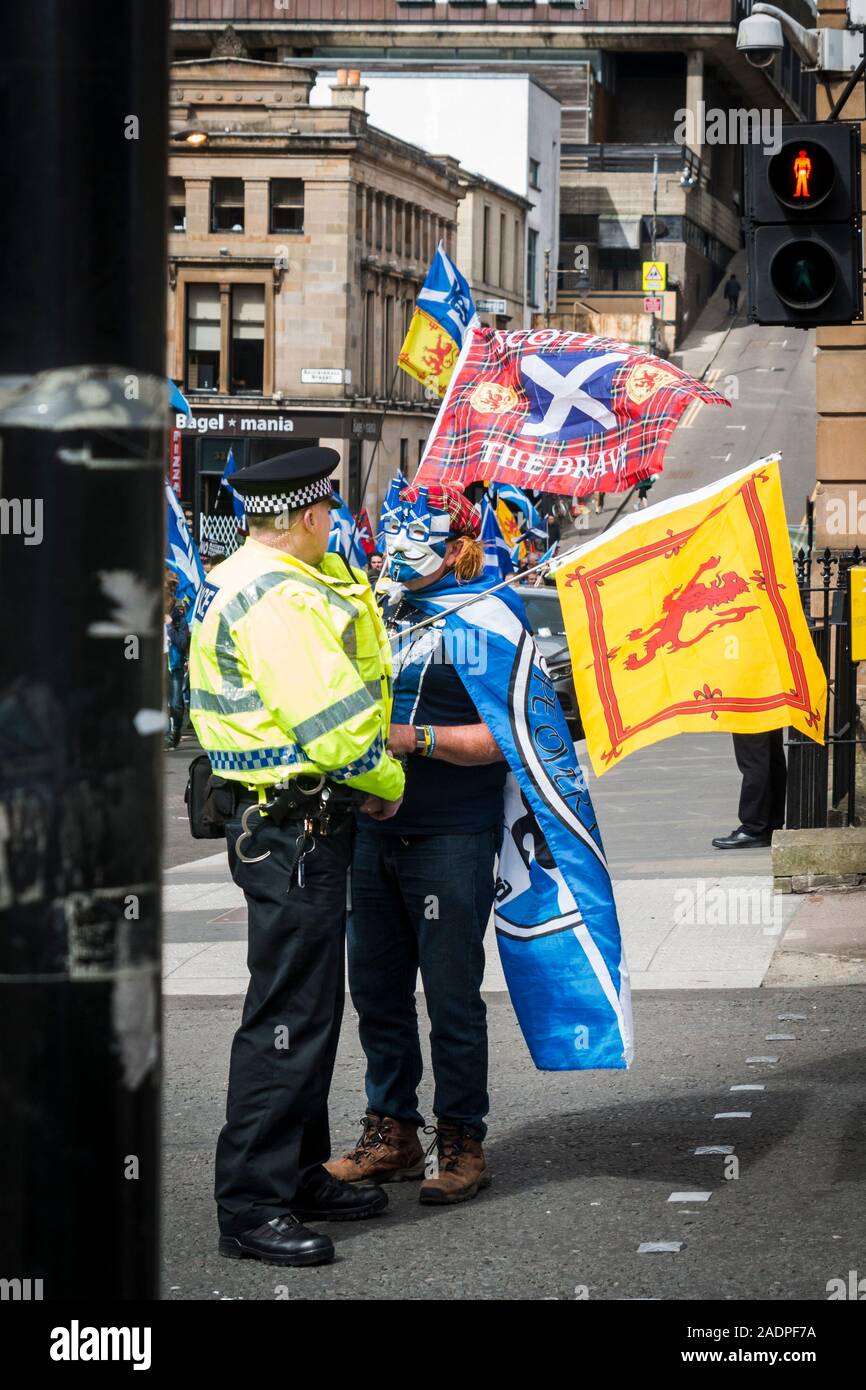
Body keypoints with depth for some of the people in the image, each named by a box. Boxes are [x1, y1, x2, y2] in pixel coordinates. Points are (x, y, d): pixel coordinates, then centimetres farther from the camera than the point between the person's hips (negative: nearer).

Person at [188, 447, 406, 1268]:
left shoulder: (236, 582, 13)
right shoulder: (281, 598, -21)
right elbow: (334, 723, -23)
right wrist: (387, 783, -6)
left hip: (268, 818, 11)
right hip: (294, 824, -11)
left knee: (310, 1003, 20)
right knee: (288, 1013, -8)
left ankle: (297, 1175, 30)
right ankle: (252, 1208, -6)